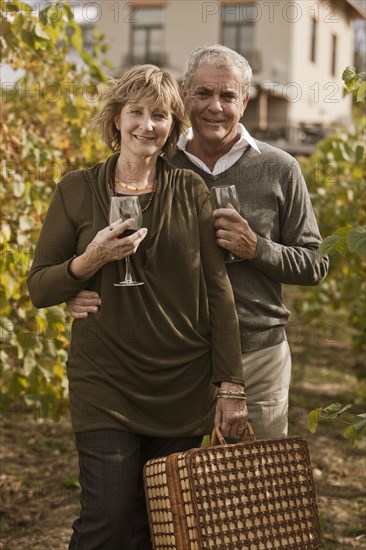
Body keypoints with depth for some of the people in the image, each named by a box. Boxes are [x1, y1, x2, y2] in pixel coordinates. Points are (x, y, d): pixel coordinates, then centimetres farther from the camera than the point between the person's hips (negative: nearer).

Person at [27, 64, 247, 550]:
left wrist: (231, 385, -2)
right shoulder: (77, 190, 1)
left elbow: (218, 290, 2)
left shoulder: (191, 190, 4)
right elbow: (39, 290, 3)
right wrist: (91, 259, -16)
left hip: (183, 387, 2)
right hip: (105, 386, -1)